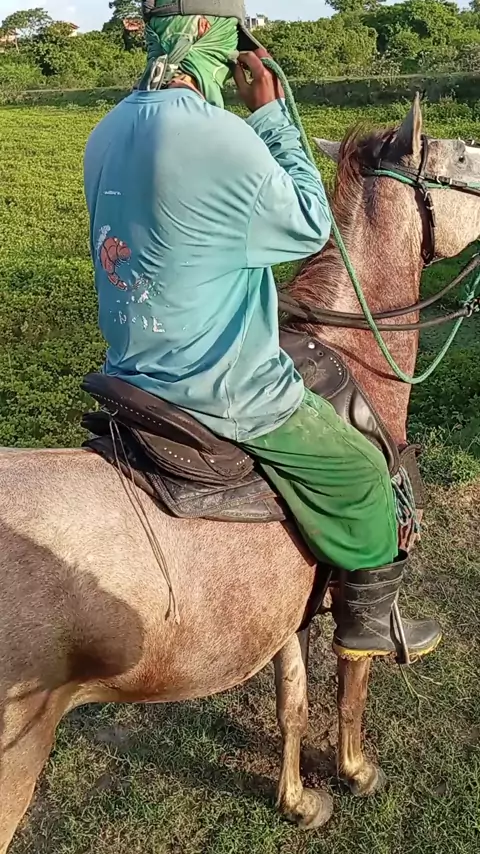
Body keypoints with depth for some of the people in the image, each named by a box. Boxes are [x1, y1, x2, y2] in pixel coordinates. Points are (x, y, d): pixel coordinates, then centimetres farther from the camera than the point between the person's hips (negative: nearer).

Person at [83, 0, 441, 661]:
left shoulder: (108, 133, 2)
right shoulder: (220, 136, -26)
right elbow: (311, 227, -10)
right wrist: (272, 112, -5)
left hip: (135, 377, 9)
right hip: (224, 398, -9)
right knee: (364, 474, 12)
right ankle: (368, 620, 31)